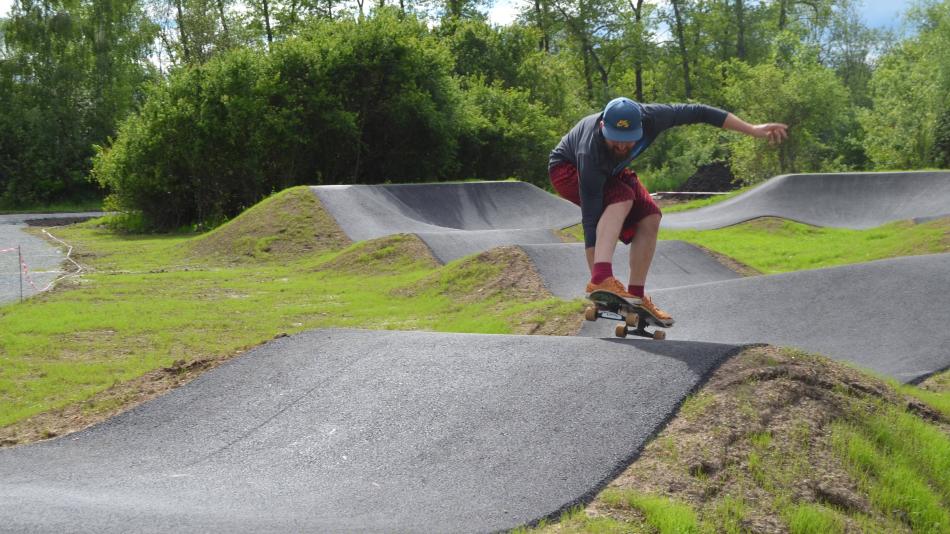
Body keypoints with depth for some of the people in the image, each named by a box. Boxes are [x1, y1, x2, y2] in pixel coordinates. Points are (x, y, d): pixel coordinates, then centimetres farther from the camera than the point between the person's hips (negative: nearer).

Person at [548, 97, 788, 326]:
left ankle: (635, 296, 1)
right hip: (568, 169, -6)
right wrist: (596, 273, -45)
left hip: (610, 171, 6)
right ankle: (600, 279, -42)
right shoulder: (591, 154, -43)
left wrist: (753, 129, -19)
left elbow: (698, 113, -20)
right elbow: (591, 217, -43)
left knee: (649, 219, -10)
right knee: (622, 199, -33)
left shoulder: (648, 118, -33)